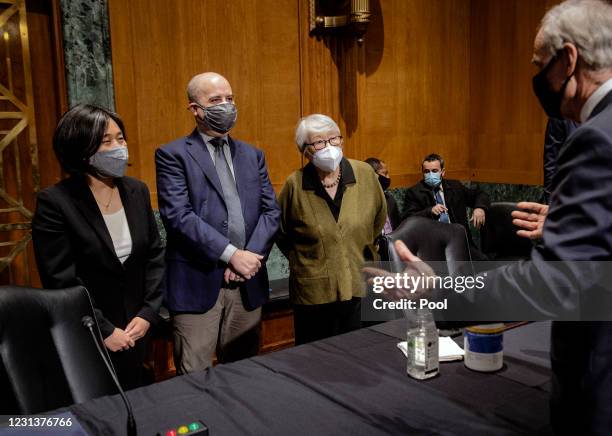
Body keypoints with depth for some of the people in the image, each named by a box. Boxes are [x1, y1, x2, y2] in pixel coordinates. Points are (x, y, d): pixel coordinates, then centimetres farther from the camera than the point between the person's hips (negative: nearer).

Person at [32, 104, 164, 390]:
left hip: (134, 330, 5)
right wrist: (104, 331, -14)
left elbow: (155, 255, 4)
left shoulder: (137, 191, 1)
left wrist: (148, 313, -4)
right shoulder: (54, 202, -15)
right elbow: (61, 281, -16)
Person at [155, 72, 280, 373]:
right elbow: (179, 215, -14)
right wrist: (231, 254, -17)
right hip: (197, 283, -4)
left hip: (248, 282, 5)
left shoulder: (252, 155, 14)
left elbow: (271, 211, 8)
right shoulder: (173, 155, -2)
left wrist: (251, 257, -8)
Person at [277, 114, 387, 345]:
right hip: (314, 294, -2)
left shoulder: (364, 173, -4)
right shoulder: (295, 185, -9)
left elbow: (379, 216, 15)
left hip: (360, 289, 2)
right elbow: (281, 233, 9)